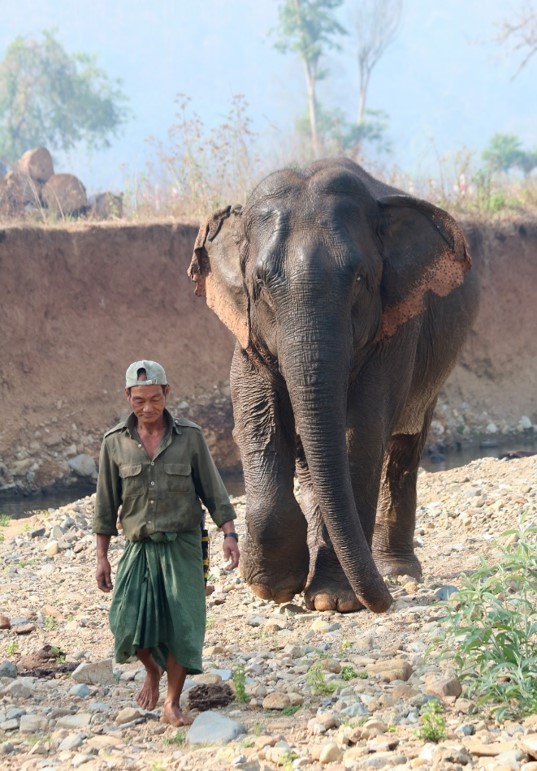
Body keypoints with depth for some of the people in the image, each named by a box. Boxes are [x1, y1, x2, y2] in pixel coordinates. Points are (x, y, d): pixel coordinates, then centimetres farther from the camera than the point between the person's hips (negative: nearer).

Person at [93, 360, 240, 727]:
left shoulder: (189, 436, 0)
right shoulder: (115, 442, 2)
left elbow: (213, 490, 4)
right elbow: (106, 504, 7)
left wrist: (229, 534, -6)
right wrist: (102, 557, 6)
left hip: (182, 546, -1)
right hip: (139, 548, 1)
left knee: (181, 624, -8)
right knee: (130, 621, -13)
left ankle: (173, 703, 6)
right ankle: (153, 670, 19)